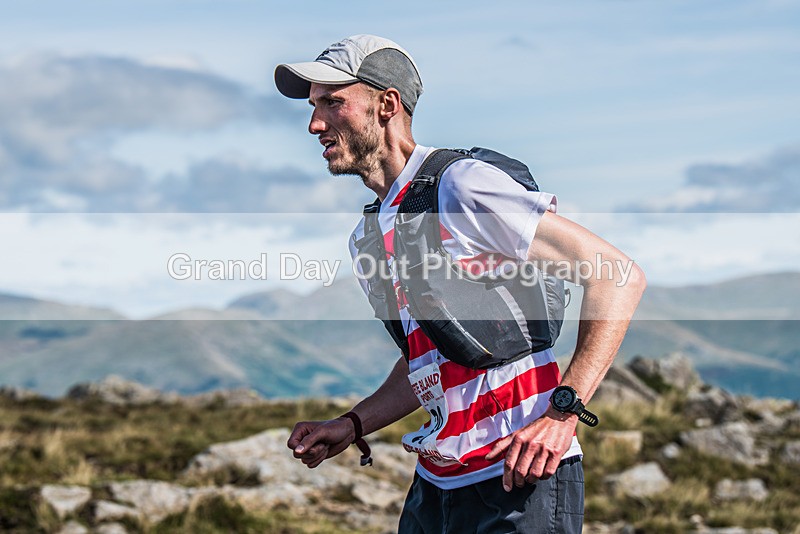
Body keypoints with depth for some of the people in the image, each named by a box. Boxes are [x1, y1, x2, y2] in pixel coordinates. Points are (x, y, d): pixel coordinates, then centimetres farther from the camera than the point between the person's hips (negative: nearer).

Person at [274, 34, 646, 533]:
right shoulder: (367, 239, 13)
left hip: (519, 480, -8)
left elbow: (619, 275, -17)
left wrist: (562, 414, -24)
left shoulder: (459, 187, -13)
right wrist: (351, 426, 7)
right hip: (434, 486, 8)